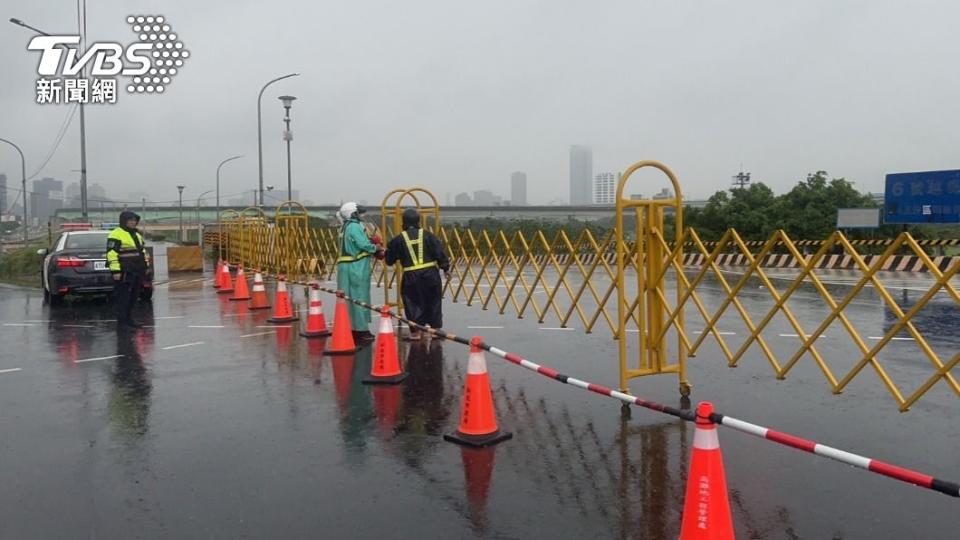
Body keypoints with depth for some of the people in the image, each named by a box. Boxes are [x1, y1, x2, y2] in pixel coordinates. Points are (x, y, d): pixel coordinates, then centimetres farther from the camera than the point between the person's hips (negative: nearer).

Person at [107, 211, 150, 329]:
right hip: (124, 273, -9)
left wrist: (146, 265, 22)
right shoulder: (116, 235, -10)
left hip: (137, 272, 9)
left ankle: (128, 319, 24)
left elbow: (143, 251, 27)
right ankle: (121, 322, -2)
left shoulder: (137, 234, 18)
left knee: (133, 297, 13)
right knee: (122, 297, -6)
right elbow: (111, 254, -16)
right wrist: (115, 270, -20)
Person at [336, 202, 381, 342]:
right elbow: (364, 245, -19)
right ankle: (360, 330, 0)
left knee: (349, 298, 12)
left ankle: (351, 327, 19)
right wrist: (376, 247, -1)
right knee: (359, 298, -4)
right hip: (356, 268, -9)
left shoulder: (345, 227, 17)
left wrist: (370, 242, 3)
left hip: (346, 266, 9)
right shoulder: (354, 226, -14)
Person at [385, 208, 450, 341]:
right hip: (430, 274, 1)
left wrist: (386, 252, 30)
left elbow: (389, 259, 8)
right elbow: (439, 253, -1)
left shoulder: (398, 239, 0)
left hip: (411, 277, -1)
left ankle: (415, 331, 4)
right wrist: (446, 268, 8)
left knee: (413, 303, 9)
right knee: (433, 302, 14)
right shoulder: (427, 235, 1)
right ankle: (436, 329, 20)